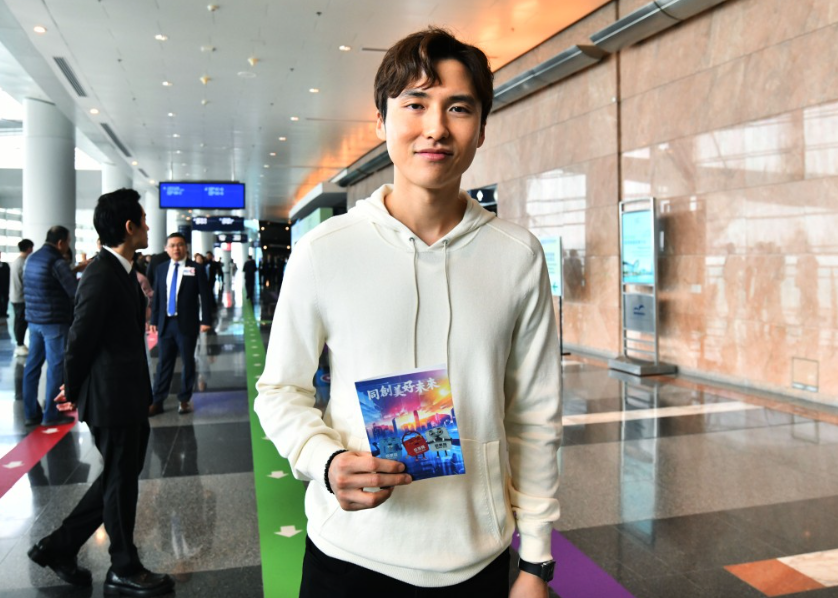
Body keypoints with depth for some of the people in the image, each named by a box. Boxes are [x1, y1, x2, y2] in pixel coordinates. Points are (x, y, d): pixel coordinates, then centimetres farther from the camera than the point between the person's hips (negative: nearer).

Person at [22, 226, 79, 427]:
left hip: (34, 320, 8)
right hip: (55, 321, -8)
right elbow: (76, 292, -17)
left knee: (32, 366, 10)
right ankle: (51, 414, 3)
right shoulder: (57, 261, -14)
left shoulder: (32, 258, 12)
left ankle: (31, 413, 16)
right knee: (56, 367, -1)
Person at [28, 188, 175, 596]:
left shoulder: (120, 271, 9)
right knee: (120, 483, 7)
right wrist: (75, 393, -3)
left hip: (128, 397, 9)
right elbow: (80, 340, -18)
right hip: (112, 398, -9)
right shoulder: (102, 274, -21)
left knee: (119, 479, 21)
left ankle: (58, 547, 34)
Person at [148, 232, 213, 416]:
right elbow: (156, 296, 11)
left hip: (187, 323, -3)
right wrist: (154, 320, 7)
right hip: (165, 323, 3)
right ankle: (158, 401, 12)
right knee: (163, 362, 7)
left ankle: (185, 399, 18)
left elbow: (205, 296, -4)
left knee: (187, 362, 6)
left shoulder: (196, 269, -2)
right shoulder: (161, 269, 9)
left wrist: (206, 320, -10)